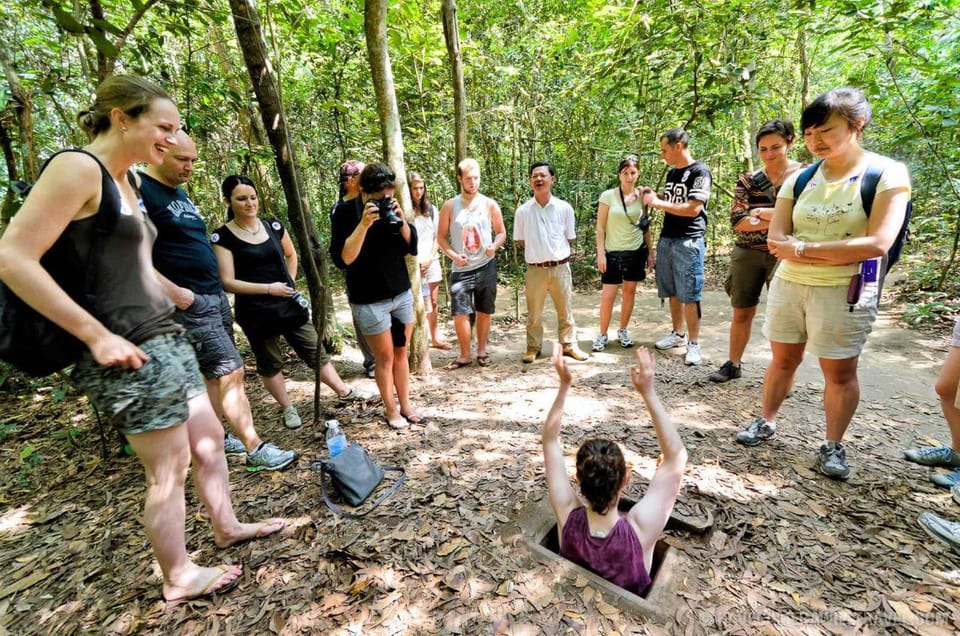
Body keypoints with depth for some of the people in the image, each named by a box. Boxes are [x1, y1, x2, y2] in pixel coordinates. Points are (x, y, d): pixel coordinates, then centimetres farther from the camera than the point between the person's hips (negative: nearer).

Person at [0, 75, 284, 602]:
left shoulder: (123, 182, 16)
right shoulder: (77, 167, -11)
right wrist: (99, 336, -20)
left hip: (164, 339, 9)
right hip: (126, 351, -9)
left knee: (209, 439, 17)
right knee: (169, 468, 3)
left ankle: (226, 527, 38)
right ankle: (179, 577, 25)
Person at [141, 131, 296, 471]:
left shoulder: (180, 192, 18)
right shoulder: (139, 190, -10)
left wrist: (219, 289, 18)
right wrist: (174, 292, -21)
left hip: (216, 296, 9)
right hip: (190, 304, -9)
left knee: (214, 374, 13)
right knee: (231, 372, -8)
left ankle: (214, 438, 25)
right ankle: (255, 449, 1)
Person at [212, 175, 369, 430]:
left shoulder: (273, 226, 3)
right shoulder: (222, 237, -9)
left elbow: (291, 254, 21)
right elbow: (227, 282, -14)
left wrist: (290, 282, 9)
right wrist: (269, 288, -20)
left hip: (289, 304, 4)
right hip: (255, 313, -3)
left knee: (315, 351, 10)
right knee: (269, 363, 11)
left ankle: (344, 392, 23)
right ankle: (288, 409, 27)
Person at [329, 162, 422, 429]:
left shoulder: (391, 208, 2)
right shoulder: (345, 212, -11)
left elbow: (413, 248, 0)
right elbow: (342, 259, -20)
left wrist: (401, 220, -16)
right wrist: (364, 224, -29)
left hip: (402, 294, 5)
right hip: (369, 301, -4)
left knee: (401, 352, 13)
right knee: (385, 356, 5)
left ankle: (406, 404, 27)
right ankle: (391, 410, 23)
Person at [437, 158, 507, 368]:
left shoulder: (490, 204, 1)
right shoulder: (449, 206, 0)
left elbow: (501, 232, 7)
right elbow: (441, 236, 4)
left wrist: (494, 246, -14)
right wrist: (453, 255, -13)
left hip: (486, 266, 1)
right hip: (461, 269, 0)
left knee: (484, 312, 8)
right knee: (459, 314, -4)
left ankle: (482, 351, 25)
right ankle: (464, 355, 13)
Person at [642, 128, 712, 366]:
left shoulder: (700, 171, -8)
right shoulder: (671, 173, 16)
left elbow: (693, 209, -17)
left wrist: (657, 203, -13)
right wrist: (653, 197, 5)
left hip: (689, 242, -7)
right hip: (666, 239, 7)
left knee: (689, 295, -5)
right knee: (673, 292, 12)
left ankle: (693, 344, 3)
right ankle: (678, 334, 24)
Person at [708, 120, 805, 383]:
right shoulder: (748, 180, 4)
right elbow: (737, 221, -7)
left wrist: (766, 213, -13)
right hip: (747, 254, 2)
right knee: (742, 312, 10)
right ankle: (733, 364, 24)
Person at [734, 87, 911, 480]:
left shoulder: (887, 174, -5)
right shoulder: (799, 179, 6)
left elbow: (877, 244, -16)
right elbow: (775, 240, -2)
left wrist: (803, 248, -15)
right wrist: (834, 253, -15)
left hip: (845, 292, -3)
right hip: (787, 285, 4)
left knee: (840, 372, 6)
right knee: (783, 360, 13)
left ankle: (833, 446, 22)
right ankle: (766, 422, 29)